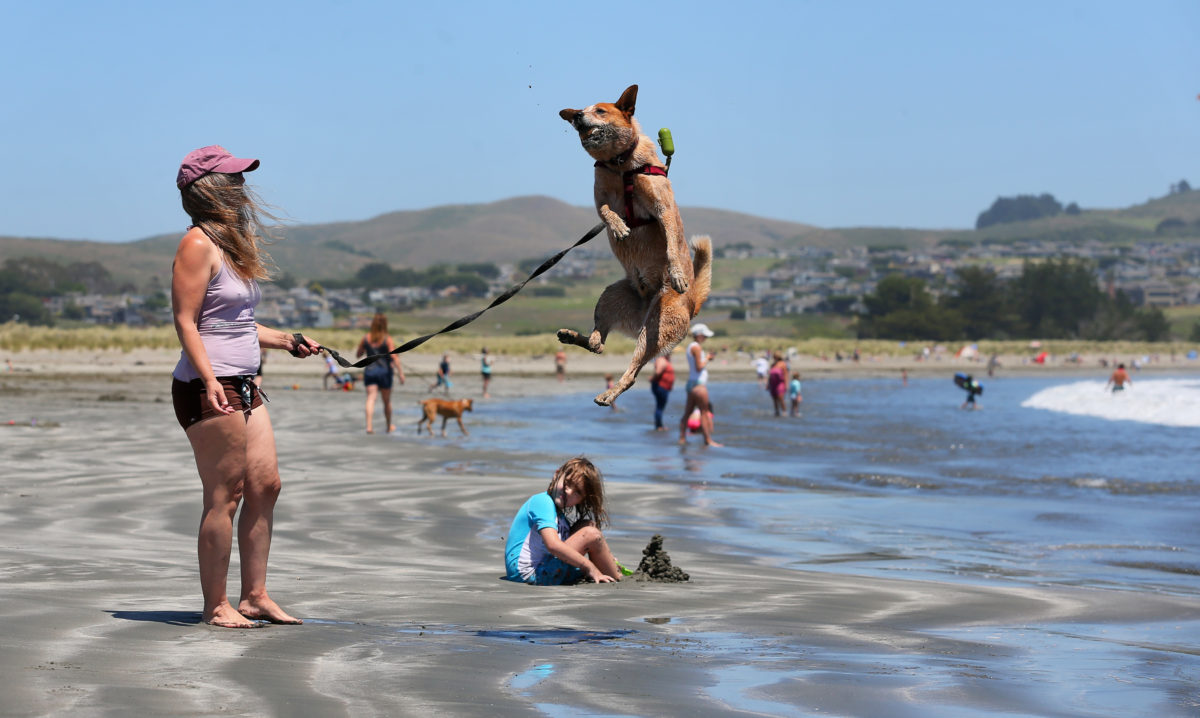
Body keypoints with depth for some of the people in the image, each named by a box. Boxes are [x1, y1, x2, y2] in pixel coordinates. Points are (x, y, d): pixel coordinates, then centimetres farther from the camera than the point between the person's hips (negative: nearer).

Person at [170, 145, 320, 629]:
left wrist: (285, 341, 18)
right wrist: (210, 381, -26)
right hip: (207, 388, -10)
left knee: (265, 485, 9)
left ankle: (254, 595, 16)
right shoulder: (198, 244, -11)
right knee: (224, 495, -6)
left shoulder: (234, 241, 18)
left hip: (244, 387, 10)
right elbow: (185, 321, -17)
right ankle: (215, 605, 2)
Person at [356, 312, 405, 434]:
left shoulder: (366, 338, 0)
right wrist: (400, 373, -16)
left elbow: (358, 354, 11)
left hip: (369, 370, 2)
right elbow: (394, 357, -17)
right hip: (384, 371, -2)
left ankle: (369, 426, -27)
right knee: (387, 401, 15)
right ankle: (389, 426, 31)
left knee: (371, 398, -7)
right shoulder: (387, 339, -10)